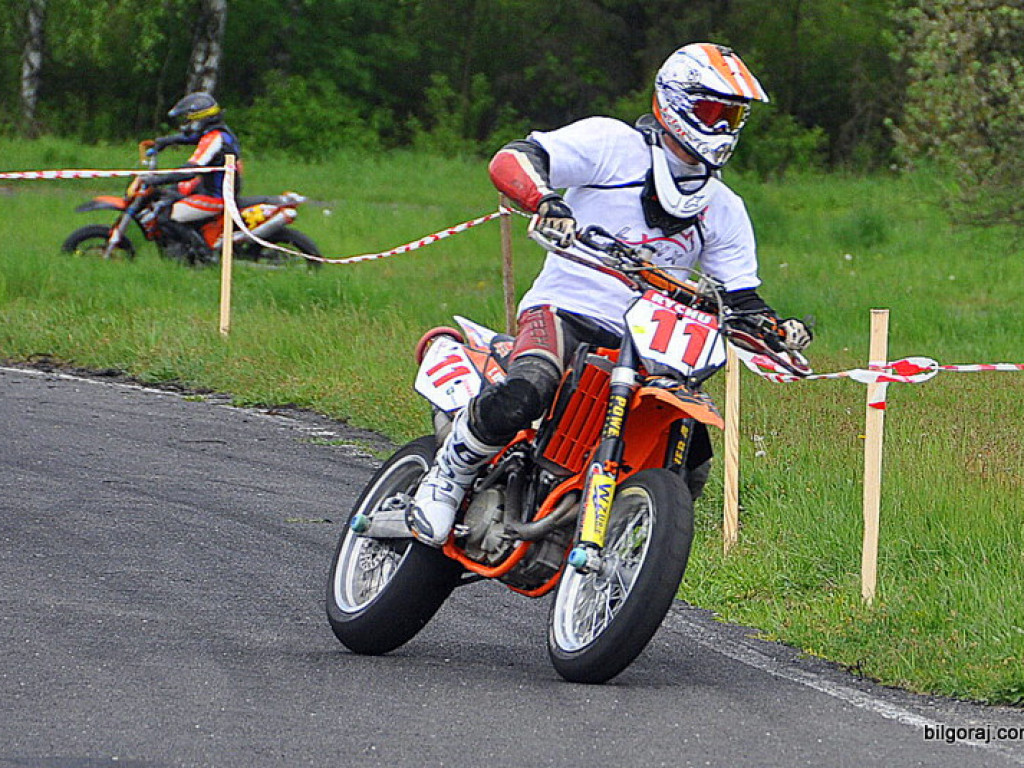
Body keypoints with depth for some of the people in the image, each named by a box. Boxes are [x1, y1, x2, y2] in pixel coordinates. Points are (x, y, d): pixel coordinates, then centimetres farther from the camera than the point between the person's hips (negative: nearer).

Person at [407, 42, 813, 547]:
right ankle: (447, 480, -11)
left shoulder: (724, 211, 17)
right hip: (565, 311, -6)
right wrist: (545, 203, -33)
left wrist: (776, 331, -7)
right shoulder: (612, 144, 0)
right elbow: (511, 159, -11)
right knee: (522, 396, -36)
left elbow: (740, 301, 16)